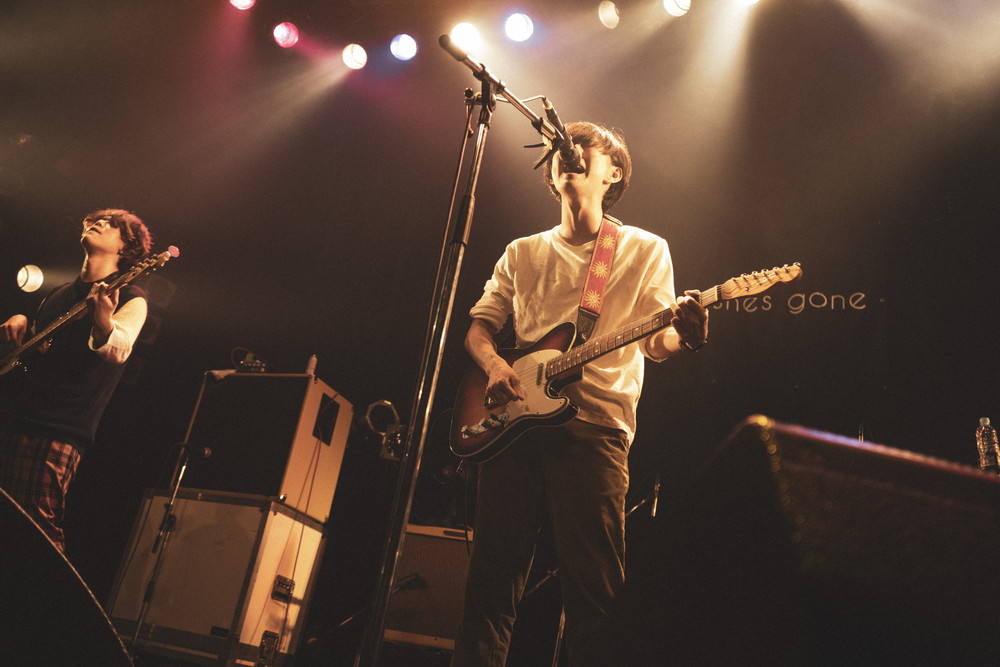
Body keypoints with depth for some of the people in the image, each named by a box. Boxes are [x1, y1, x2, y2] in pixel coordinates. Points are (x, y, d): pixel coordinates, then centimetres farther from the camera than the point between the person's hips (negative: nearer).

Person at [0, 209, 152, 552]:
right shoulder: (59, 293, 22)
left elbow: (119, 351, -20)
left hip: (55, 432, -7)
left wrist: (103, 321, -42)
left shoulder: (129, 297, 0)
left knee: (37, 529, -12)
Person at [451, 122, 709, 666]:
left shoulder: (645, 250, 11)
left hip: (594, 427, -3)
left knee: (594, 587, -5)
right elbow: (479, 325, 19)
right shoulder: (522, 253, 20)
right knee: (493, 575, 4)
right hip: (513, 422, 3)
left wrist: (683, 335, -21)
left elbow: (656, 342, 3)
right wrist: (493, 365, -4)